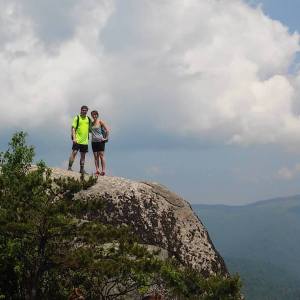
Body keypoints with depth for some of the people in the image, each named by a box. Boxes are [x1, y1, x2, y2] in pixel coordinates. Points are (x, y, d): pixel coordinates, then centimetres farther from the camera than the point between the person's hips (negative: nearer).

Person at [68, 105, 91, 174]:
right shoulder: (77, 118, -2)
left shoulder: (88, 119, 13)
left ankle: (82, 169, 14)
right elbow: (73, 128, -6)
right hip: (77, 140, -5)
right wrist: (74, 138, -15)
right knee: (74, 152, -9)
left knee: (83, 155, 8)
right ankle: (69, 167, -6)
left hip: (85, 140, 5)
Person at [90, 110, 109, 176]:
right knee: (95, 156, 3)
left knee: (101, 155, -7)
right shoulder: (91, 123, 13)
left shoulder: (100, 122, -3)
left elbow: (107, 130, -6)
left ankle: (103, 170, -8)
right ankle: (97, 170, 3)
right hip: (94, 141, 6)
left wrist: (106, 138, -6)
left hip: (100, 141, -6)